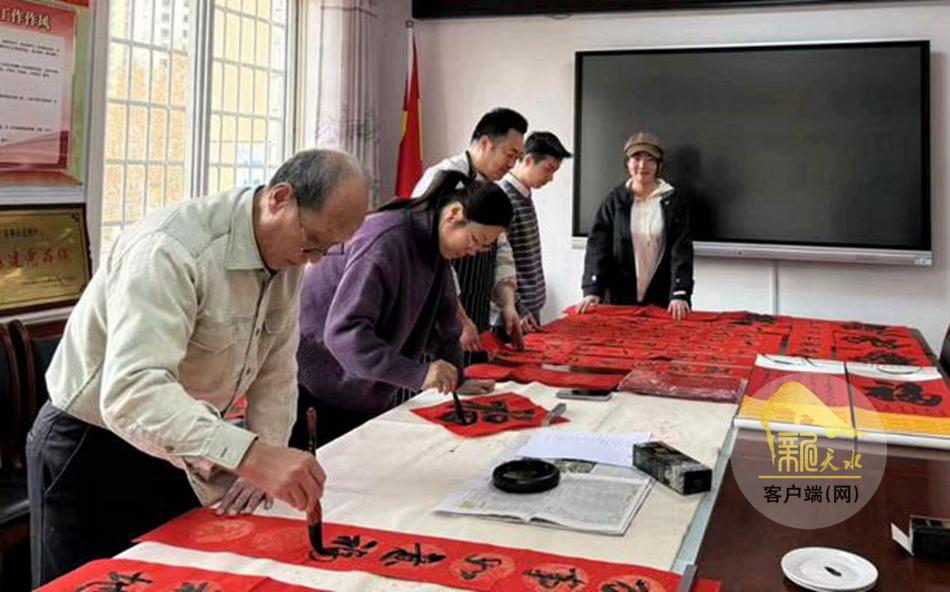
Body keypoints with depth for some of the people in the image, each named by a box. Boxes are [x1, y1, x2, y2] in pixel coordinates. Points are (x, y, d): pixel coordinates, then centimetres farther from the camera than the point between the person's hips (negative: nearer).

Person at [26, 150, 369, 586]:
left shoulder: (287, 255, -5)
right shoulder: (171, 250, -31)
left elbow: (276, 369, 2)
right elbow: (131, 392, -42)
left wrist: (265, 463, -10)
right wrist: (250, 455, -52)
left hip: (175, 449, 8)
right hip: (90, 451, -7)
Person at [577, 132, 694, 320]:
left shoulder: (674, 202, 2)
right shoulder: (615, 200, 3)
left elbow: (681, 250, -5)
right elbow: (598, 245, -2)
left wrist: (680, 294, -18)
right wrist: (592, 290, -14)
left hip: (661, 300, 0)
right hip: (618, 299, 1)